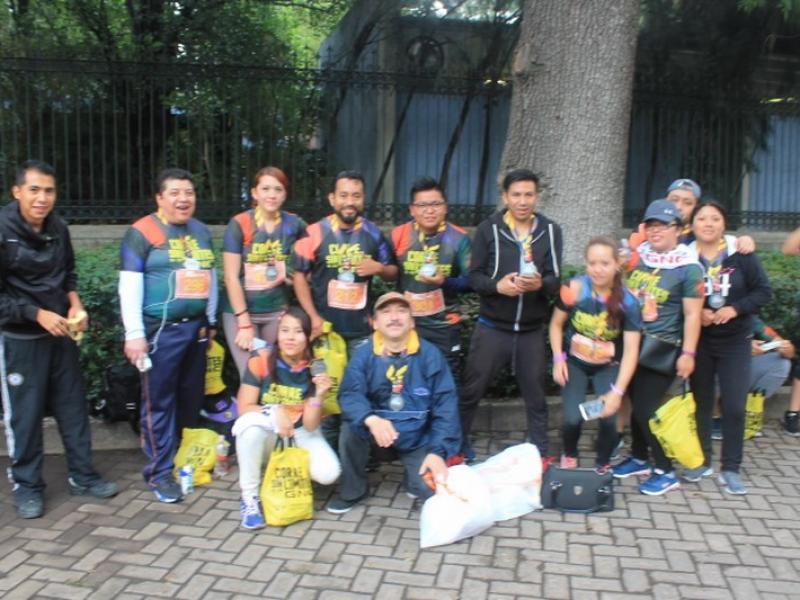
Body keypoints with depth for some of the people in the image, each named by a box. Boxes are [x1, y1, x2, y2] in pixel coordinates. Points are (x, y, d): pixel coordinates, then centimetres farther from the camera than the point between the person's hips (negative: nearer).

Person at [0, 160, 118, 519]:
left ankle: (82, 476, 25)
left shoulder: (58, 229, 2)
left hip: (60, 332, 6)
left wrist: (75, 304, -1)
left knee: (73, 406, 11)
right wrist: (37, 314, -19)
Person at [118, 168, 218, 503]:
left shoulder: (201, 232, 13)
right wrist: (134, 333, -15)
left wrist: (210, 320, 18)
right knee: (159, 403, -1)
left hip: (196, 327, 6)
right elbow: (130, 286, -11)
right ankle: (159, 472, 10)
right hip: (161, 330, -6)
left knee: (192, 398, 14)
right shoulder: (142, 233, -6)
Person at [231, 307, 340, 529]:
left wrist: (319, 394, -30)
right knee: (251, 423, -37)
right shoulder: (260, 360, -17)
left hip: (300, 434, 2)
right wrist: (274, 412, -32)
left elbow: (310, 425, -13)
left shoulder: (314, 369, -12)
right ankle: (249, 497, -17)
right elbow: (244, 408, -14)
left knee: (328, 473, -24)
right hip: (265, 434, -2)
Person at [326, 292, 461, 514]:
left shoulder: (430, 354, -10)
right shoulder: (364, 354, -8)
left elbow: (445, 403, -11)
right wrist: (371, 420, -43)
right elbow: (349, 395, -21)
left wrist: (439, 451, -20)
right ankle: (352, 490, -2)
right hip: (377, 432, 1)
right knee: (351, 428, -29)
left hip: (418, 437, -1)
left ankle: (414, 475, 18)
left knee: (434, 490, -21)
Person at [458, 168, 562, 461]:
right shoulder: (488, 228, -4)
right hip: (492, 328, -2)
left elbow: (556, 279, -3)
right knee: (471, 391, 7)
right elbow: (474, 276, -5)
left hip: (532, 331, 2)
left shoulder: (551, 230, 1)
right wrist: (497, 285, -24)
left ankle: (540, 454, 29)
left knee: (535, 396, 14)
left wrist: (540, 284, -25)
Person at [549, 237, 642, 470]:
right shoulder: (574, 289, -20)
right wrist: (558, 359, -13)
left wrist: (617, 391, -26)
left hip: (608, 367, 0)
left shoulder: (628, 301, -20)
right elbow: (556, 324, -3)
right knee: (573, 418, -14)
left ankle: (602, 464, 14)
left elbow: (631, 350, -20)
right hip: (575, 362, 0)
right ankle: (569, 456, 21)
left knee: (608, 418, -17)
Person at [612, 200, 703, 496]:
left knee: (646, 407, -6)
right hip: (632, 342, 5)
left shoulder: (688, 268, -9)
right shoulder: (638, 257, 6)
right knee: (636, 402, 14)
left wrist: (688, 353, -14)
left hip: (662, 349, -5)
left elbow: (692, 314, -10)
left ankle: (665, 472, 10)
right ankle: (639, 458, 33)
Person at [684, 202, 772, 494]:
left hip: (735, 342, 0)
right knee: (701, 402, 11)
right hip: (698, 341, 1)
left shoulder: (742, 255, -7)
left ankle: (730, 468, 12)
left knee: (734, 406, -1)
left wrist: (734, 309, -17)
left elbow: (764, 292, -4)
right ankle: (701, 461, 25)